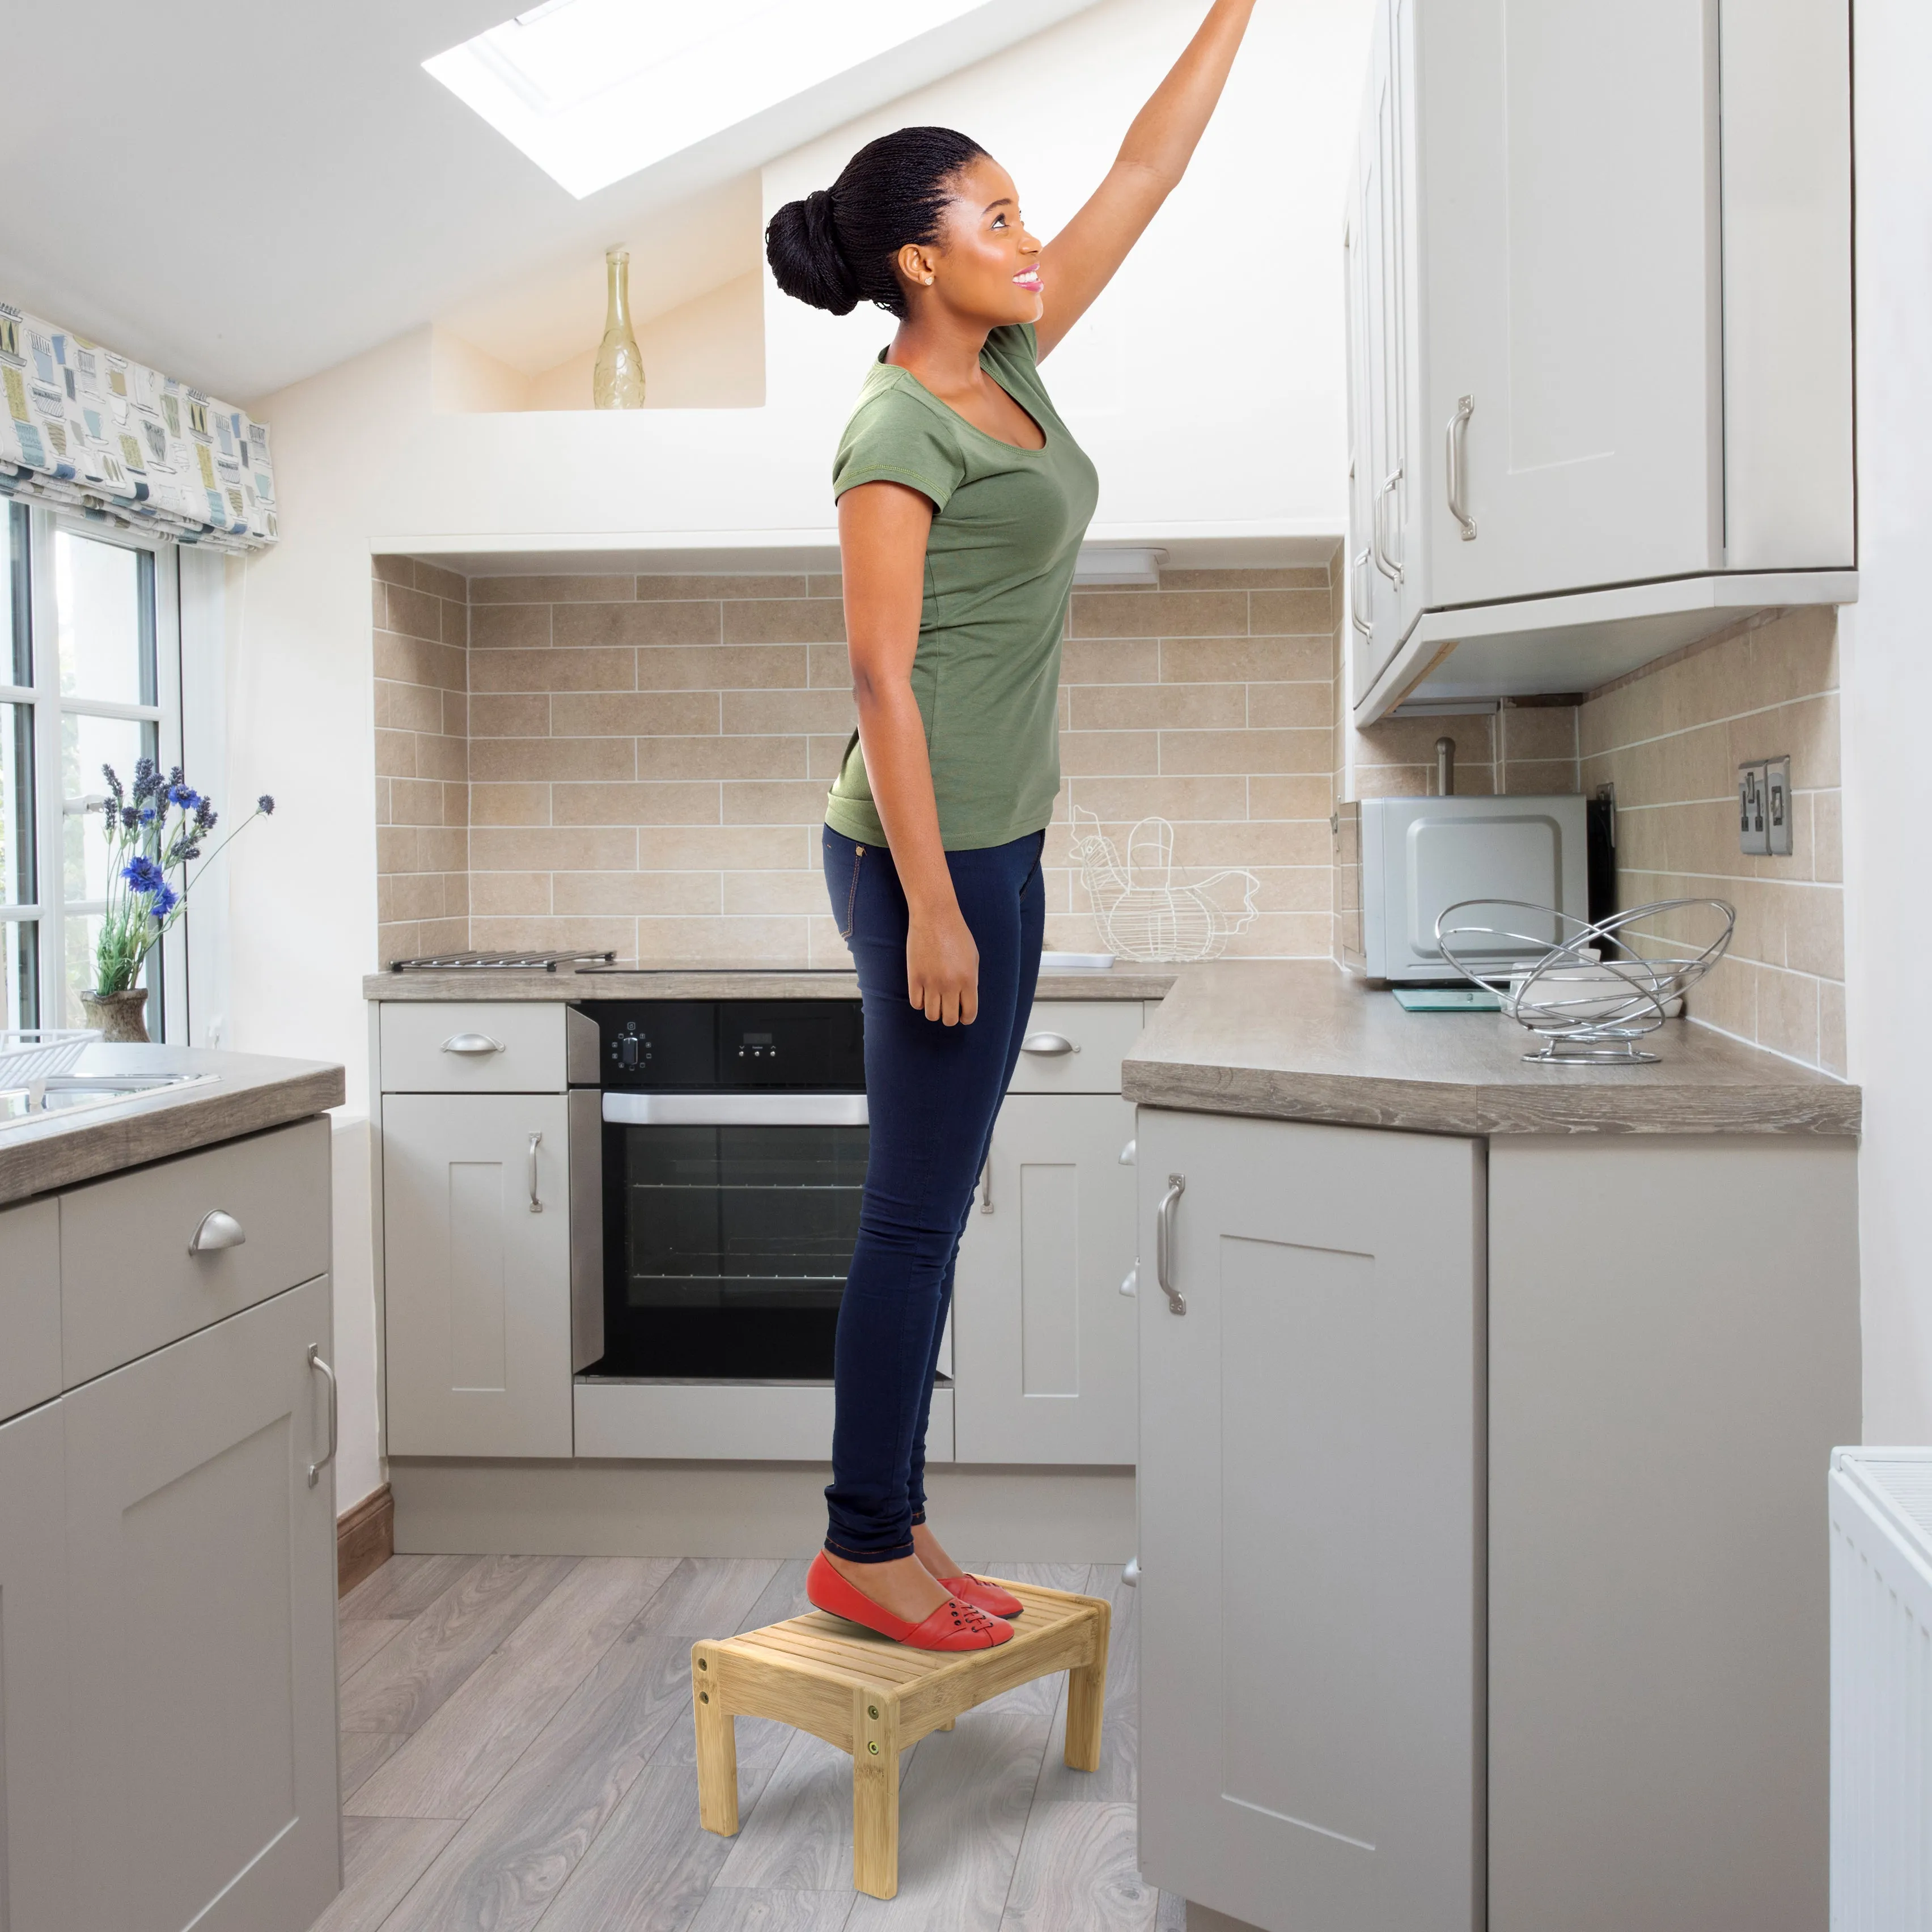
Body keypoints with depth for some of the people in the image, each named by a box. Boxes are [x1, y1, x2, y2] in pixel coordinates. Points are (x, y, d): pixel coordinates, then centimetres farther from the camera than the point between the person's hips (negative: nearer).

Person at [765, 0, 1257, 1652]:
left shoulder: (1009, 370, 12)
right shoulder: (898, 432, -13)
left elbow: (1144, 177, 16)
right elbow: (883, 675, -18)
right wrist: (930, 908, -21)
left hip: (999, 844, 9)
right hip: (931, 854, -9)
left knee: (939, 1200, 13)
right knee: (920, 1206, -1)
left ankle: (894, 1523, 24)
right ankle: (865, 1546, 13)